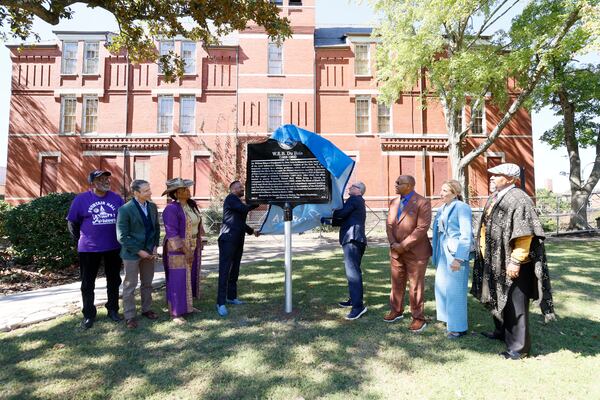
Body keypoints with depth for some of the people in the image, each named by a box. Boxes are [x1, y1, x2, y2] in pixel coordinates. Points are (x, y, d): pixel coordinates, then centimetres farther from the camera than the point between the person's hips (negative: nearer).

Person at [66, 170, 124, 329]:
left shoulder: (117, 198, 2)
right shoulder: (81, 199, -4)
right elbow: (72, 222, 5)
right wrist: (79, 240, 7)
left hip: (113, 248, 2)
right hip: (89, 249, -2)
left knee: (114, 281, 13)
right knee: (88, 283, 8)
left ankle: (113, 310, 29)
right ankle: (88, 315, 24)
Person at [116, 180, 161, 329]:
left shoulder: (152, 206, 0)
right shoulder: (125, 209, -16)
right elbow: (122, 237, -16)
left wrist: (155, 247, -1)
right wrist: (139, 251, -16)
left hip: (149, 251, 5)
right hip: (132, 253, -5)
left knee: (147, 283, 17)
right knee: (130, 286, 8)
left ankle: (146, 309, 33)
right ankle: (130, 316, 22)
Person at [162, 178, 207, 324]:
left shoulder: (191, 204, 4)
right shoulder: (171, 209, -20)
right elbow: (172, 233, -22)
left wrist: (200, 241, 13)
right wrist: (184, 250, -22)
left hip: (193, 247, 8)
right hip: (178, 249, -8)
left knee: (190, 277, 16)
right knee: (177, 280, 0)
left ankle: (187, 305, 31)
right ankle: (175, 313, 11)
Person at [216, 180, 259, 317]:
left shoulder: (238, 202, 22)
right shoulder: (230, 198, -5)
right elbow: (244, 209, -19)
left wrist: (252, 231, 23)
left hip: (238, 241, 9)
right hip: (228, 240, -9)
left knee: (234, 271, 12)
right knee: (224, 271, -8)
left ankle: (231, 297, 22)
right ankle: (221, 303, -7)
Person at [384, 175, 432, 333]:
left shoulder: (422, 202, -11)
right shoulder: (394, 202, 11)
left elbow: (422, 228, -18)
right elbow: (389, 224, 8)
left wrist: (404, 246, -18)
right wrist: (393, 244, -7)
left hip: (415, 252, -6)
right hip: (396, 251, 6)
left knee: (416, 286, 4)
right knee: (396, 283, 16)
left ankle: (418, 318, 18)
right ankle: (396, 311, 32)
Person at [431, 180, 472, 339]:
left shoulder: (462, 208, -13)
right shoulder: (442, 209, 10)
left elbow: (466, 235, -16)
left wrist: (458, 258, -19)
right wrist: (436, 254, 14)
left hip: (455, 254, -8)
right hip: (443, 253, 8)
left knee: (455, 289, 0)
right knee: (442, 287, 17)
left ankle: (458, 327, 14)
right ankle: (449, 318, 35)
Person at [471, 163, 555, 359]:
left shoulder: (518, 199, -18)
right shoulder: (495, 198, 10)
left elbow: (524, 234, -22)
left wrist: (515, 261, -22)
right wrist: (485, 254, 19)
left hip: (510, 262, -9)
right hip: (495, 260, 9)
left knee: (514, 303, 2)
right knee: (499, 298, 21)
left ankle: (519, 346, 15)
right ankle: (501, 331, 39)